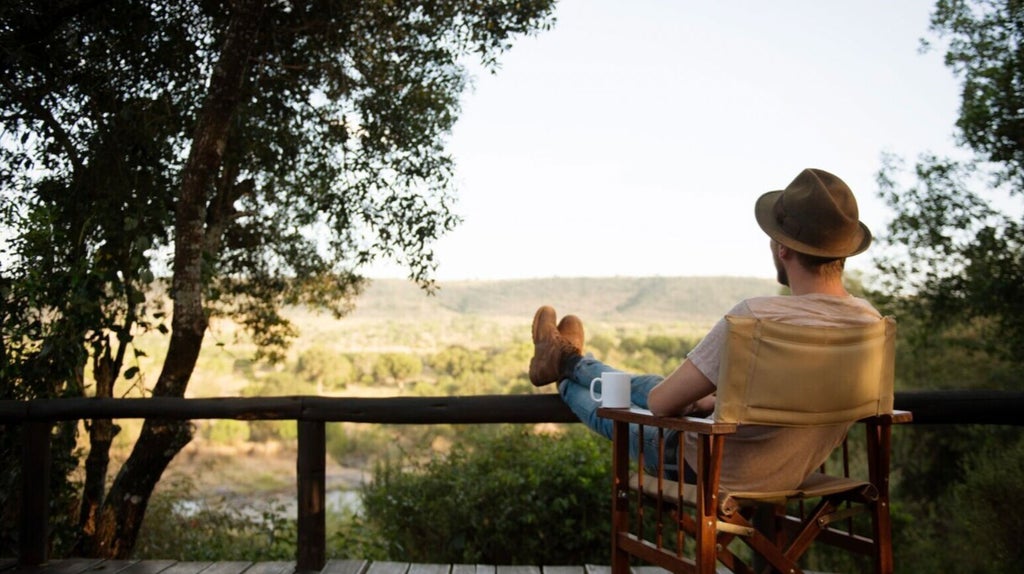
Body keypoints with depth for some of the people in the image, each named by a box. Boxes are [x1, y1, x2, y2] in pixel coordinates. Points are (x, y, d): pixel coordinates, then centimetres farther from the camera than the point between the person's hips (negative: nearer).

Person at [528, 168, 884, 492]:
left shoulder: (755, 317, -35)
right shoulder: (871, 321, -13)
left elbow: (662, 402, -24)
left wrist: (690, 404, 0)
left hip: (719, 473, -6)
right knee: (645, 386, 28)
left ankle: (567, 364, 56)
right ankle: (571, 361, 55)